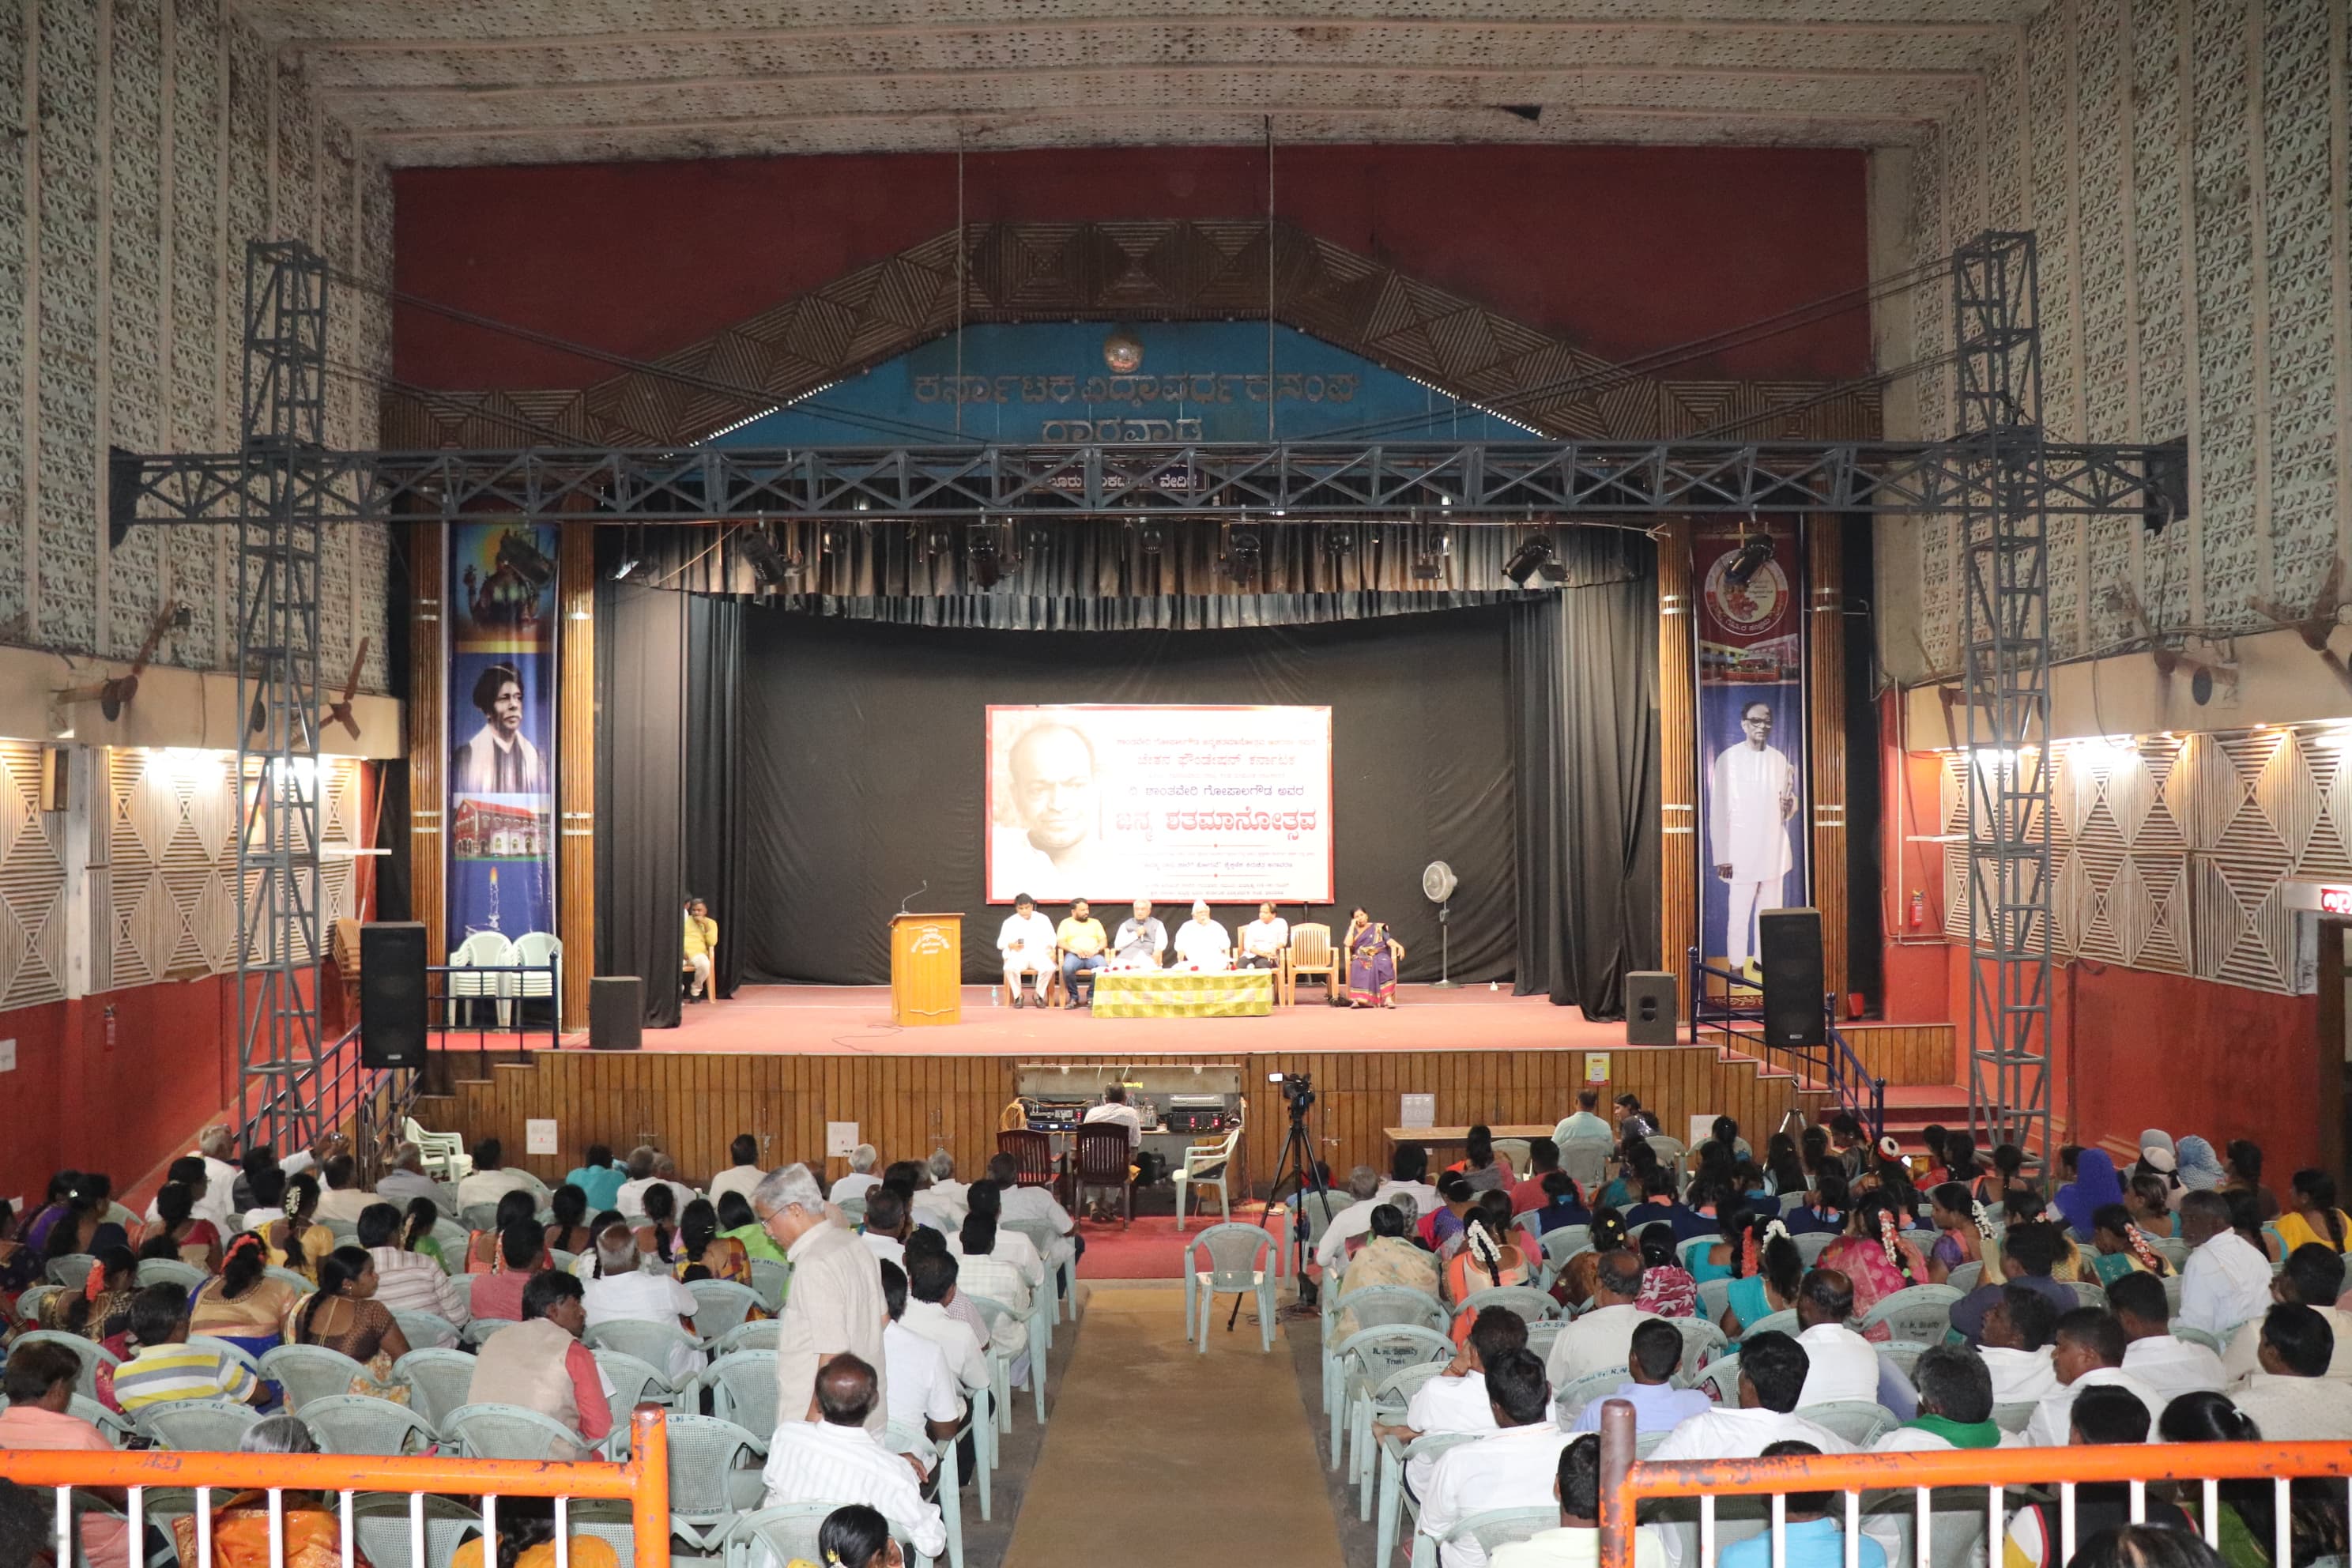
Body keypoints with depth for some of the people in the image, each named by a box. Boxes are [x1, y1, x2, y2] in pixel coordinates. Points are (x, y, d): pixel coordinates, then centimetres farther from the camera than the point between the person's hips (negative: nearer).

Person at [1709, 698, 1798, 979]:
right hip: (1742, 850, -5)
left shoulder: (1779, 759, 9)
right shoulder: (1728, 759, -5)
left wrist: (1790, 804, -9)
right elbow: (1718, 810, -7)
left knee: (1770, 909, 10)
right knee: (1739, 912, -5)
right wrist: (1722, 856, -11)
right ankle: (1736, 965, 6)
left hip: (1774, 850, 5)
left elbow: (1788, 806, 17)